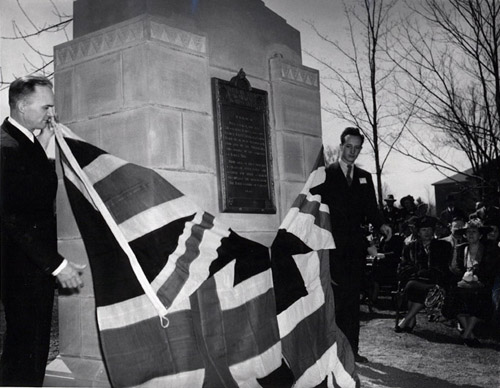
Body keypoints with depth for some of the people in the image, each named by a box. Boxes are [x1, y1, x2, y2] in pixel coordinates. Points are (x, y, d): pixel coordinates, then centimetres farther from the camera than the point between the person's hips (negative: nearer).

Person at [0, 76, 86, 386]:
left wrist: (44, 149, 6)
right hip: (25, 268, -10)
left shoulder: (26, 143, 14)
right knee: (27, 356, -3)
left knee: (27, 348, 17)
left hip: (35, 266, 10)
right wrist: (57, 264, -22)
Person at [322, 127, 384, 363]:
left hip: (356, 246, 5)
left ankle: (352, 349, 13)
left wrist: (380, 225, -7)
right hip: (334, 246, -4)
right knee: (336, 297, -7)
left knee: (353, 298, 7)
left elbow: (371, 210, 13)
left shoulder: (364, 177, 16)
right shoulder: (325, 174, 1)